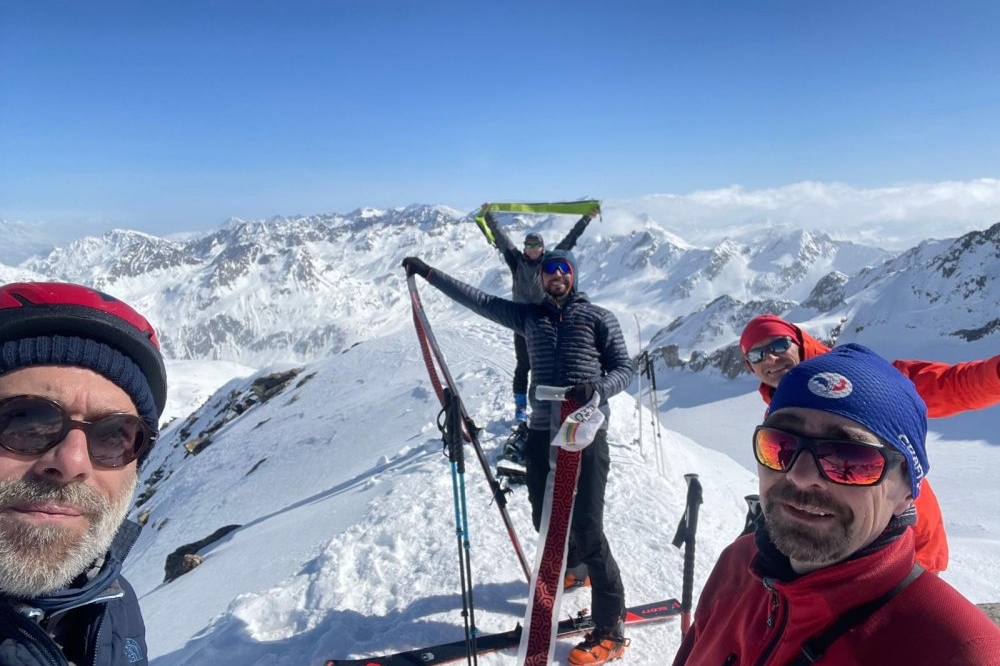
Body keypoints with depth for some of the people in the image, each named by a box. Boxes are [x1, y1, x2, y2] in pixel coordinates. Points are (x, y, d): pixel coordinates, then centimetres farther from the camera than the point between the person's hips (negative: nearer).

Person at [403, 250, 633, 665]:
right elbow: (478, 300, 12)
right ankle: (569, 566, 48)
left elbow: (624, 369, 1)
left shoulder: (598, 318, 3)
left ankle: (611, 630, 4)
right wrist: (429, 274, 12)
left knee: (586, 526, -7)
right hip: (542, 431, 5)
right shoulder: (529, 316, 12)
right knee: (545, 518, 15)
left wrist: (597, 387, -20)